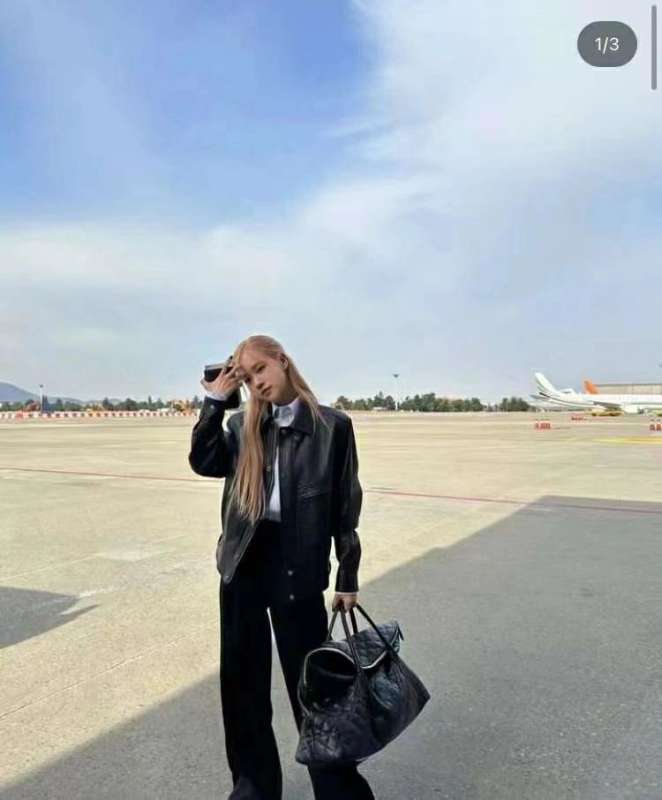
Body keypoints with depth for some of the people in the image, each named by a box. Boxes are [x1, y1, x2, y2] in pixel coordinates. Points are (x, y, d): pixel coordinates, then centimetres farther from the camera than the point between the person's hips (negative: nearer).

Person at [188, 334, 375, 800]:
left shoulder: (333, 425, -6)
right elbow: (204, 463, -11)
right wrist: (216, 399, -11)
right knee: (242, 682, 15)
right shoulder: (243, 426, 5)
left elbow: (346, 504, -3)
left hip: (299, 566, -4)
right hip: (244, 563, 4)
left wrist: (348, 577, -1)